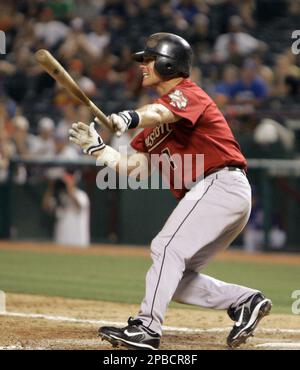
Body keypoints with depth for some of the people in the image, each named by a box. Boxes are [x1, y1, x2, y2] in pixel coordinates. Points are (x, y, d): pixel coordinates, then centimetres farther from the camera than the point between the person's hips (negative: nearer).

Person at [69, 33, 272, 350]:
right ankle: (244, 301, 9)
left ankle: (146, 328, -25)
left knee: (167, 248, -20)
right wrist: (94, 146, 4)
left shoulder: (188, 93, -4)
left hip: (221, 182, -10)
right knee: (174, 277, 7)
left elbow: (162, 113, -29)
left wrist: (131, 118, -49)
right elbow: (129, 167, 17)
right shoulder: (153, 123, 22)